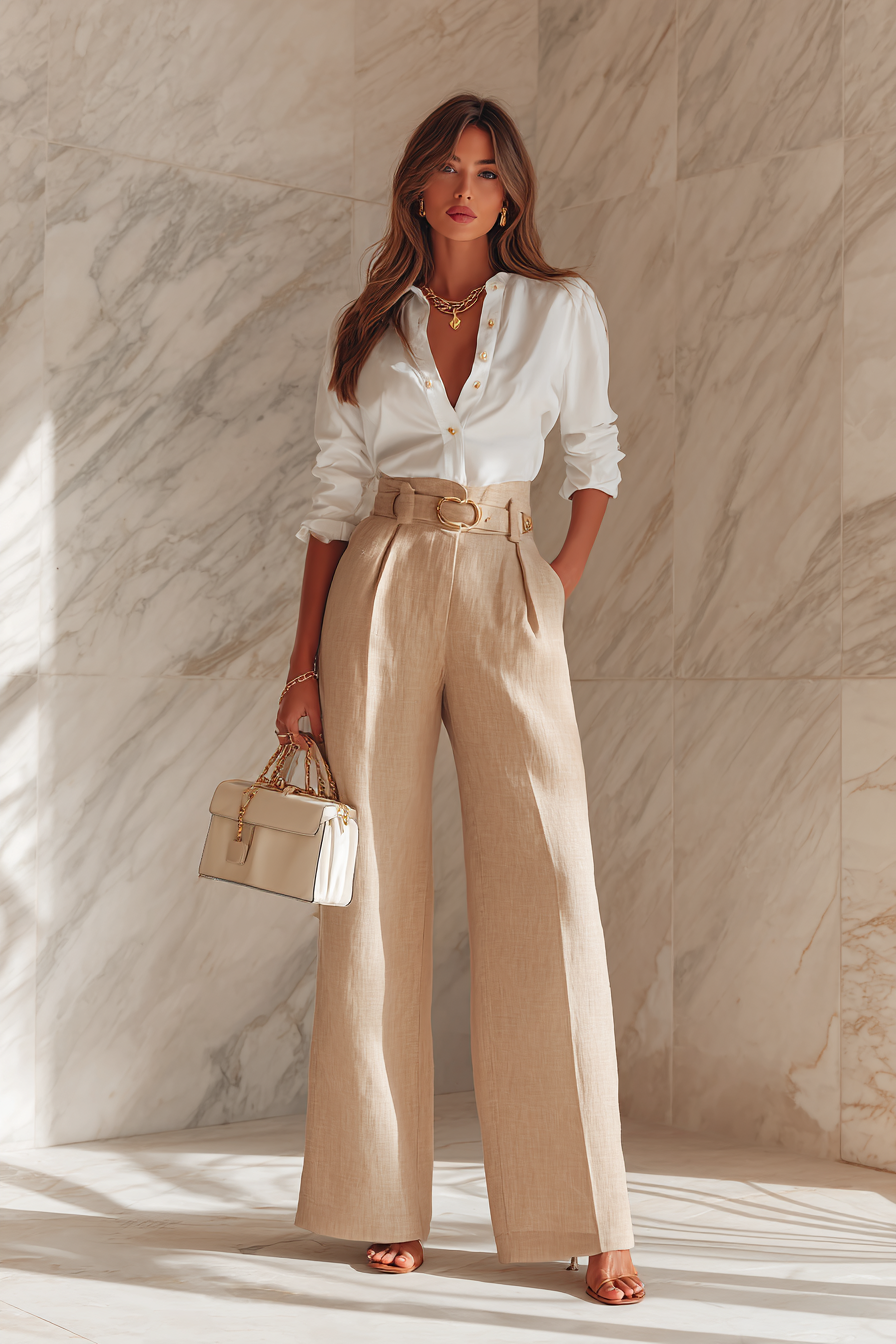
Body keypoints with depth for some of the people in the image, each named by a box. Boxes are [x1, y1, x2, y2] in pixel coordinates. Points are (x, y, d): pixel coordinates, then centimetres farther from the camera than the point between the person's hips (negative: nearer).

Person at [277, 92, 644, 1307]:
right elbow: (336, 498, 10)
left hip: (504, 595, -1)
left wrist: (565, 579, 2)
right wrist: (305, 663, 4)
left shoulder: (562, 309, 9)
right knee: (381, 890, 0)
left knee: (547, 886, -8)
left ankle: (586, 1220, -2)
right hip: (382, 594, 1)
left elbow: (596, 455, 17)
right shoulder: (367, 329, 12)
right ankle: (387, 1203, 9)